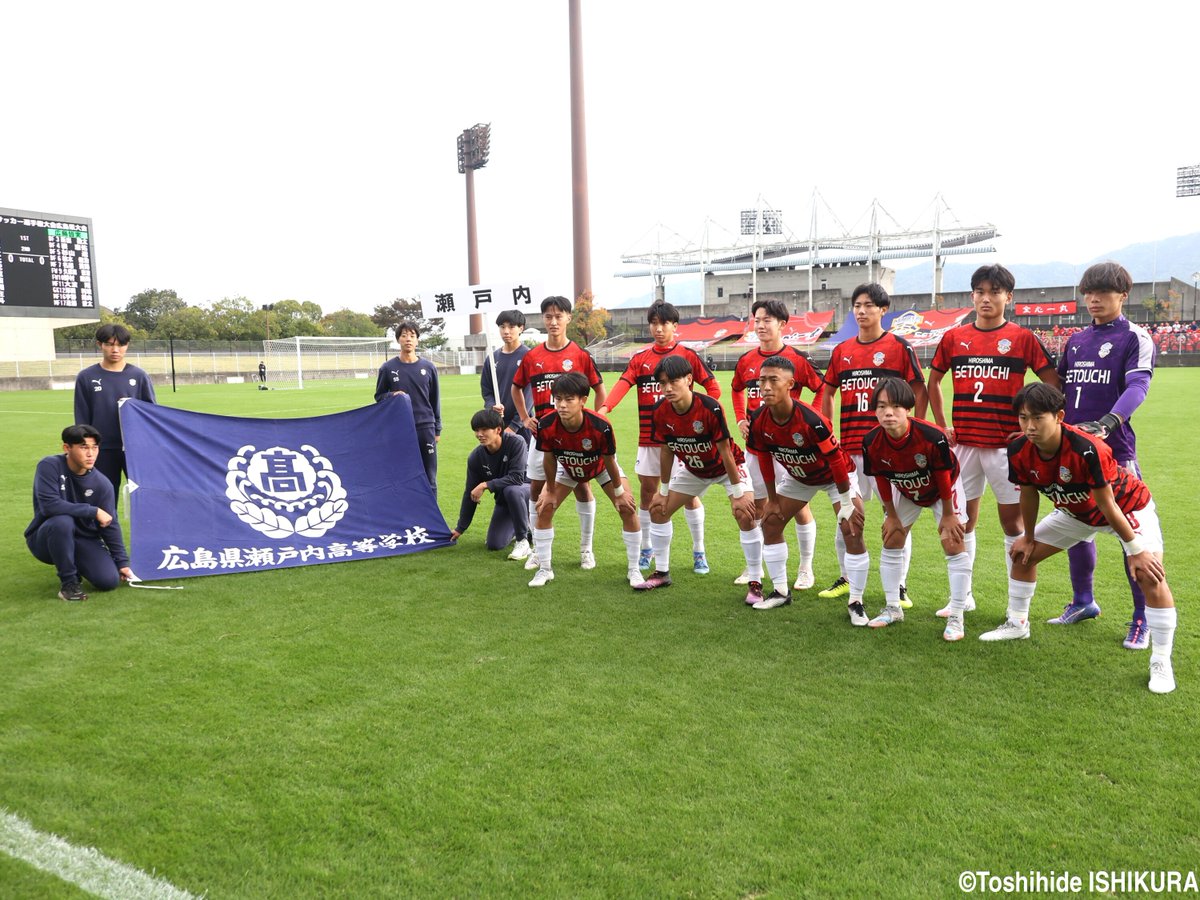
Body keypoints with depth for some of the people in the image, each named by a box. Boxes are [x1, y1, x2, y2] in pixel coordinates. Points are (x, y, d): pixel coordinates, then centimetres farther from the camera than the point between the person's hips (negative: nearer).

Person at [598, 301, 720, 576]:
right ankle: (645, 549, 25)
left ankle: (699, 552, 16)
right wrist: (602, 410, -27)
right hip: (649, 439, 2)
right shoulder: (640, 358, 5)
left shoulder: (688, 355, 1)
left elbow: (713, 387, 2)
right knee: (647, 492, 9)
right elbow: (622, 385, -10)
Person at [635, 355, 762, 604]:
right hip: (693, 469, 5)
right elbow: (666, 451, -5)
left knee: (746, 515, -22)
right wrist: (664, 490, 2)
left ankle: (755, 584, -8)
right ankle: (661, 573, 21)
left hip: (728, 466, -5)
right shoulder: (660, 412, -20)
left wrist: (738, 494, -21)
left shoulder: (710, 408, -34)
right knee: (658, 509, 4)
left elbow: (725, 452, -26)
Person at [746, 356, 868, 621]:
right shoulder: (758, 421, -21)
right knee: (770, 521, 3)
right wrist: (772, 500, 1)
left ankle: (856, 602, -4)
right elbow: (765, 460, -5)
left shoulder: (811, 419, -38)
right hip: (798, 477, 6)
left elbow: (836, 459, -28)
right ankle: (781, 591, 18)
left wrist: (846, 503, -22)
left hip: (834, 475, -5)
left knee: (852, 530, -17)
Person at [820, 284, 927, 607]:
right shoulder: (842, 350, 10)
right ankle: (846, 578, 26)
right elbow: (828, 392, 19)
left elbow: (920, 392, -1)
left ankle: (899, 585, 13)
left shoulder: (899, 347, -2)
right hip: (850, 447, 4)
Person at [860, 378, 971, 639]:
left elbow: (944, 475, -23)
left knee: (953, 544, -10)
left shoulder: (932, 436, -38)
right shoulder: (871, 442, -28)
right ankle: (892, 609, 20)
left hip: (942, 489, -3)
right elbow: (881, 479, -10)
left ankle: (956, 618, -1)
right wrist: (891, 515, -2)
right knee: (891, 541, 5)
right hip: (905, 492, 4)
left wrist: (948, 515, -12)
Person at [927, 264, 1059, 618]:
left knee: (1013, 523, 3)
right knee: (961, 521, 11)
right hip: (963, 443, 4)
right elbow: (933, 381, 16)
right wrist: (941, 426, 9)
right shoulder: (954, 337, 6)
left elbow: (1054, 384, 0)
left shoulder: (1022, 337, -2)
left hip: (1005, 444, -3)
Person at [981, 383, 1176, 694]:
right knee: (1023, 553, 5)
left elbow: (1107, 504, -30)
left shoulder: (1087, 449, -40)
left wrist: (1136, 549, -21)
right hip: (1077, 512, 6)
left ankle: (1161, 662, -7)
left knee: (1150, 574, -22)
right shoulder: (1019, 452, -23)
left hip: (1128, 507, -6)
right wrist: (1028, 536, 7)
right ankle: (1017, 624, 27)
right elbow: (1028, 494, -4)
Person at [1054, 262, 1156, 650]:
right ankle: (1082, 601, 29)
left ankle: (1143, 618, 10)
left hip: (1114, 448, -6)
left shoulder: (1135, 338, -2)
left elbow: (1137, 386, -17)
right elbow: (1056, 387, 21)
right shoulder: (1076, 340, 15)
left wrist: (1107, 422, -33)